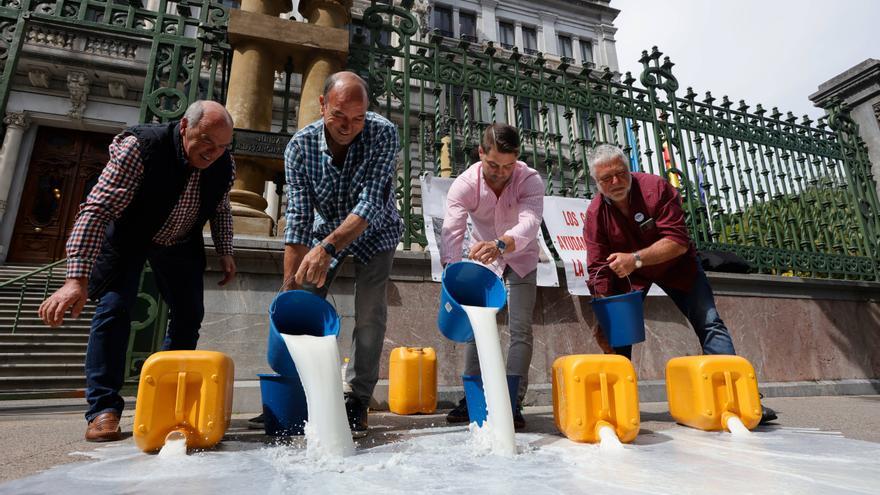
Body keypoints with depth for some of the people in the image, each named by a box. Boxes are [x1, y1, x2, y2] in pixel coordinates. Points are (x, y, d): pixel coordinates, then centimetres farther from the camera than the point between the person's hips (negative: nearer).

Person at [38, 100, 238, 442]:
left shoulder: (224, 165, -18)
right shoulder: (139, 148, -33)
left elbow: (221, 211, 2)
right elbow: (97, 209, -37)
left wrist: (225, 253, -5)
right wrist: (77, 278, -43)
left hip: (180, 244, 4)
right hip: (128, 238, -4)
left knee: (190, 315, 1)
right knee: (115, 308, -17)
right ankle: (104, 408, -4)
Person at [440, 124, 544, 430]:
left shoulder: (530, 180, -27)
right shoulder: (465, 184, -25)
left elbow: (529, 225, -44)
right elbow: (452, 231, -37)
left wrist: (500, 245, -65)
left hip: (521, 259, -1)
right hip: (483, 259, 1)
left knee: (520, 328, -8)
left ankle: (513, 402, -1)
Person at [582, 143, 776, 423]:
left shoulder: (655, 188, -26)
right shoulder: (595, 213, -20)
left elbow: (679, 242, -31)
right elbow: (598, 269, -20)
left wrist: (636, 259, -44)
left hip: (675, 265, -1)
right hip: (627, 273, 1)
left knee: (709, 324, -6)